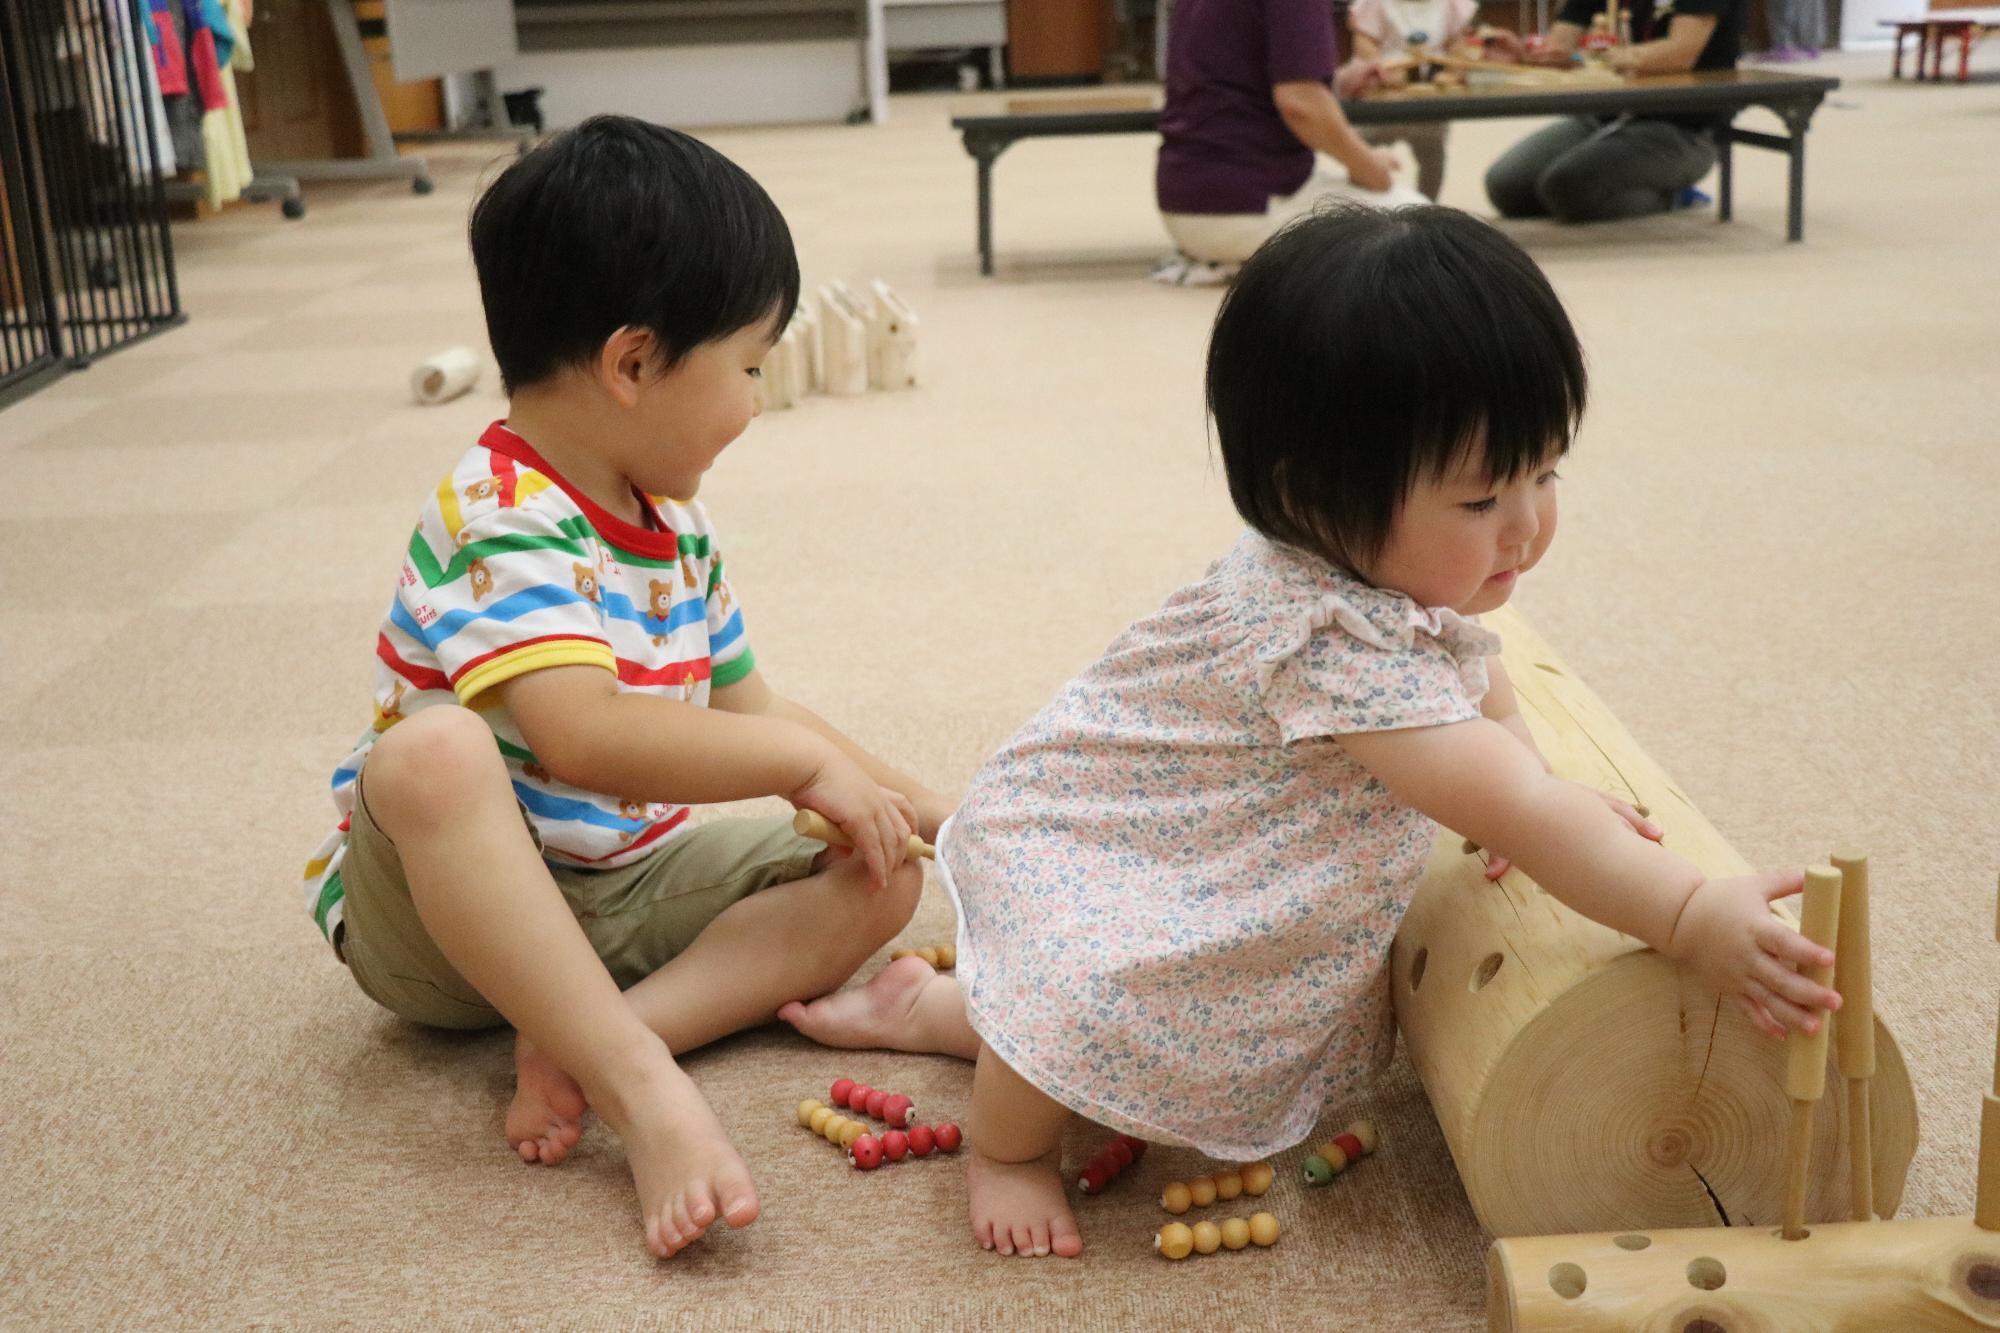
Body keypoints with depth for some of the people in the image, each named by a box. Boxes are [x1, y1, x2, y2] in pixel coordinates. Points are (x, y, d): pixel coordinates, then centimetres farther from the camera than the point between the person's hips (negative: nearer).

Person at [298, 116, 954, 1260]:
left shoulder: (673, 522, 7)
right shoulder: (500, 523, -23)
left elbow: (745, 706, 16)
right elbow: (581, 733, -39)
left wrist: (929, 811, 13)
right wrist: (808, 761, -29)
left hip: (624, 884, 8)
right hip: (438, 902, -8)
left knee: (879, 876, -6)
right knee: (433, 752, -39)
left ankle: (584, 1039, -25)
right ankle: (640, 1083, -39)